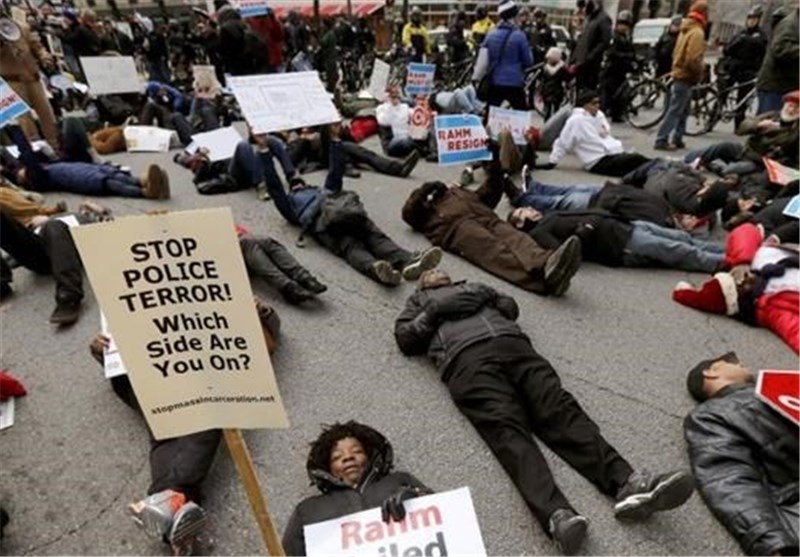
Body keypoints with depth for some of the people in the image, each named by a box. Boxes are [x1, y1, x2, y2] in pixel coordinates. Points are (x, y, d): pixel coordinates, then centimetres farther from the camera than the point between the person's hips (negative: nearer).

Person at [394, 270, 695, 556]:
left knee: (559, 408, -21)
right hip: (466, 358, -3)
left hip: (513, 344, 3)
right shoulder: (420, 300, 33)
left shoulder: (473, 287, 41)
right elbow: (405, 339, 17)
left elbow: (511, 307, 31)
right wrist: (436, 311, 7)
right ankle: (556, 515, -48)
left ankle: (627, 483, -39)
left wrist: (488, 299, 15)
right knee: (507, 427, -27)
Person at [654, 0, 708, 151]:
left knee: (683, 110, 14)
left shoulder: (686, 29, 13)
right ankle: (661, 141, -8)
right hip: (686, 77, -9)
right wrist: (700, 72, -8)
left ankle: (677, 139, 17)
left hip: (679, 74, 9)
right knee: (674, 111, -8)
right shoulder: (697, 32, -15)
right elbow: (693, 59, -23)